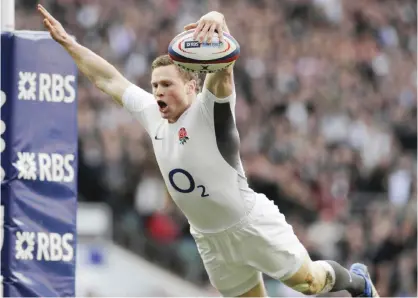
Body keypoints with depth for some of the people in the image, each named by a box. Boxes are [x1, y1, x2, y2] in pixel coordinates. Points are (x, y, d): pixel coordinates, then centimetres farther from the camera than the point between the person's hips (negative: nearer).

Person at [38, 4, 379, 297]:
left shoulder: (209, 109, -19)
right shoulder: (151, 113, 1)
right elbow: (108, 79, 10)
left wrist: (218, 24, -59)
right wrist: (68, 43, 8)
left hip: (253, 224, -6)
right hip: (209, 238, 6)